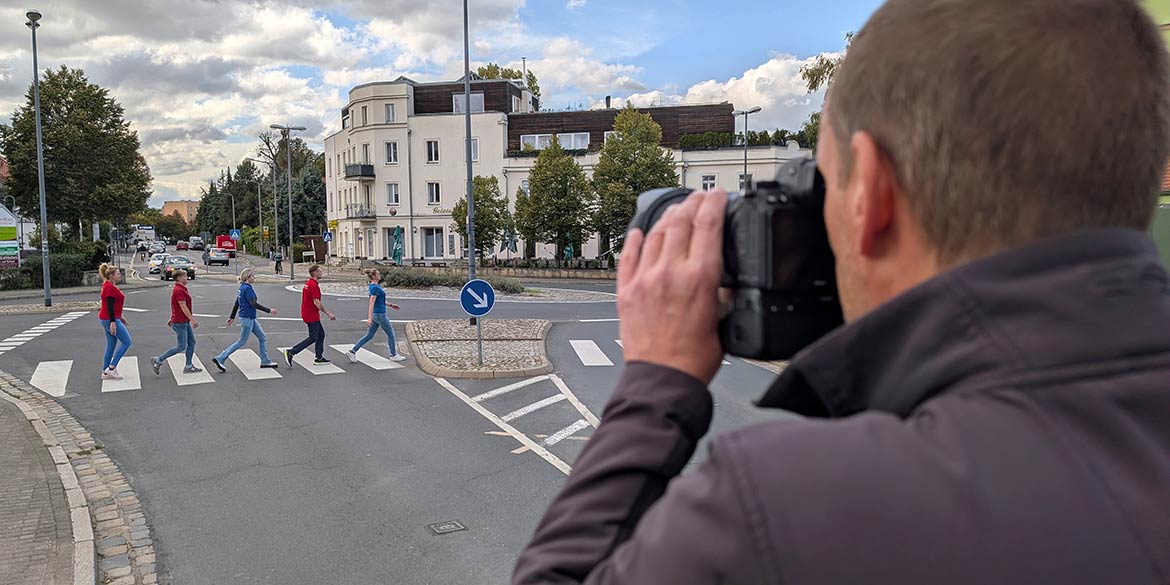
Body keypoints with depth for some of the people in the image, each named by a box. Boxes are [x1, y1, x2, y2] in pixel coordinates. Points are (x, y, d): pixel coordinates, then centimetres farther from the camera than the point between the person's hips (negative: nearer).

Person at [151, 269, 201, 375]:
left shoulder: (180, 289, 13)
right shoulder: (179, 290, -19)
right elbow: (183, 307, -22)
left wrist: (172, 319, 25)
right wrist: (193, 319, -22)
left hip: (184, 322, 10)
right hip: (180, 322, -10)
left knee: (191, 342, 11)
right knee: (181, 347, -5)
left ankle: (189, 366, 16)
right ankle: (158, 360, 2)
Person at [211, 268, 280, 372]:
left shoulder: (243, 287, 9)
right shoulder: (247, 289, -20)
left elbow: (236, 303, 15)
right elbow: (254, 304, -23)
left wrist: (232, 317, 21)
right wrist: (269, 310, -19)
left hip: (251, 318, 10)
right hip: (247, 318, -10)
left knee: (263, 338, 12)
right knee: (242, 341, -1)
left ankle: (265, 361, 17)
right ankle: (220, 359, 3)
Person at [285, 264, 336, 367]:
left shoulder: (308, 283, 12)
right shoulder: (314, 285, -20)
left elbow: (306, 299, 19)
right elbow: (317, 303, -24)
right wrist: (328, 314, -20)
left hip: (308, 314, 10)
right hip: (312, 316, -10)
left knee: (321, 334, 14)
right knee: (313, 338, -3)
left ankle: (318, 358, 18)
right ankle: (291, 352, -4)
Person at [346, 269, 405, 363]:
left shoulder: (375, 286, 11)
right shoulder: (375, 288, -18)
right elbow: (371, 303, -23)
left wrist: (390, 305, 25)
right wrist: (369, 318, -26)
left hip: (376, 314, 9)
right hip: (379, 314, -9)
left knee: (369, 336, 11)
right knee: (390, 333, 6)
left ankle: (352, 352, 8)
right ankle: (393, 355, 17)